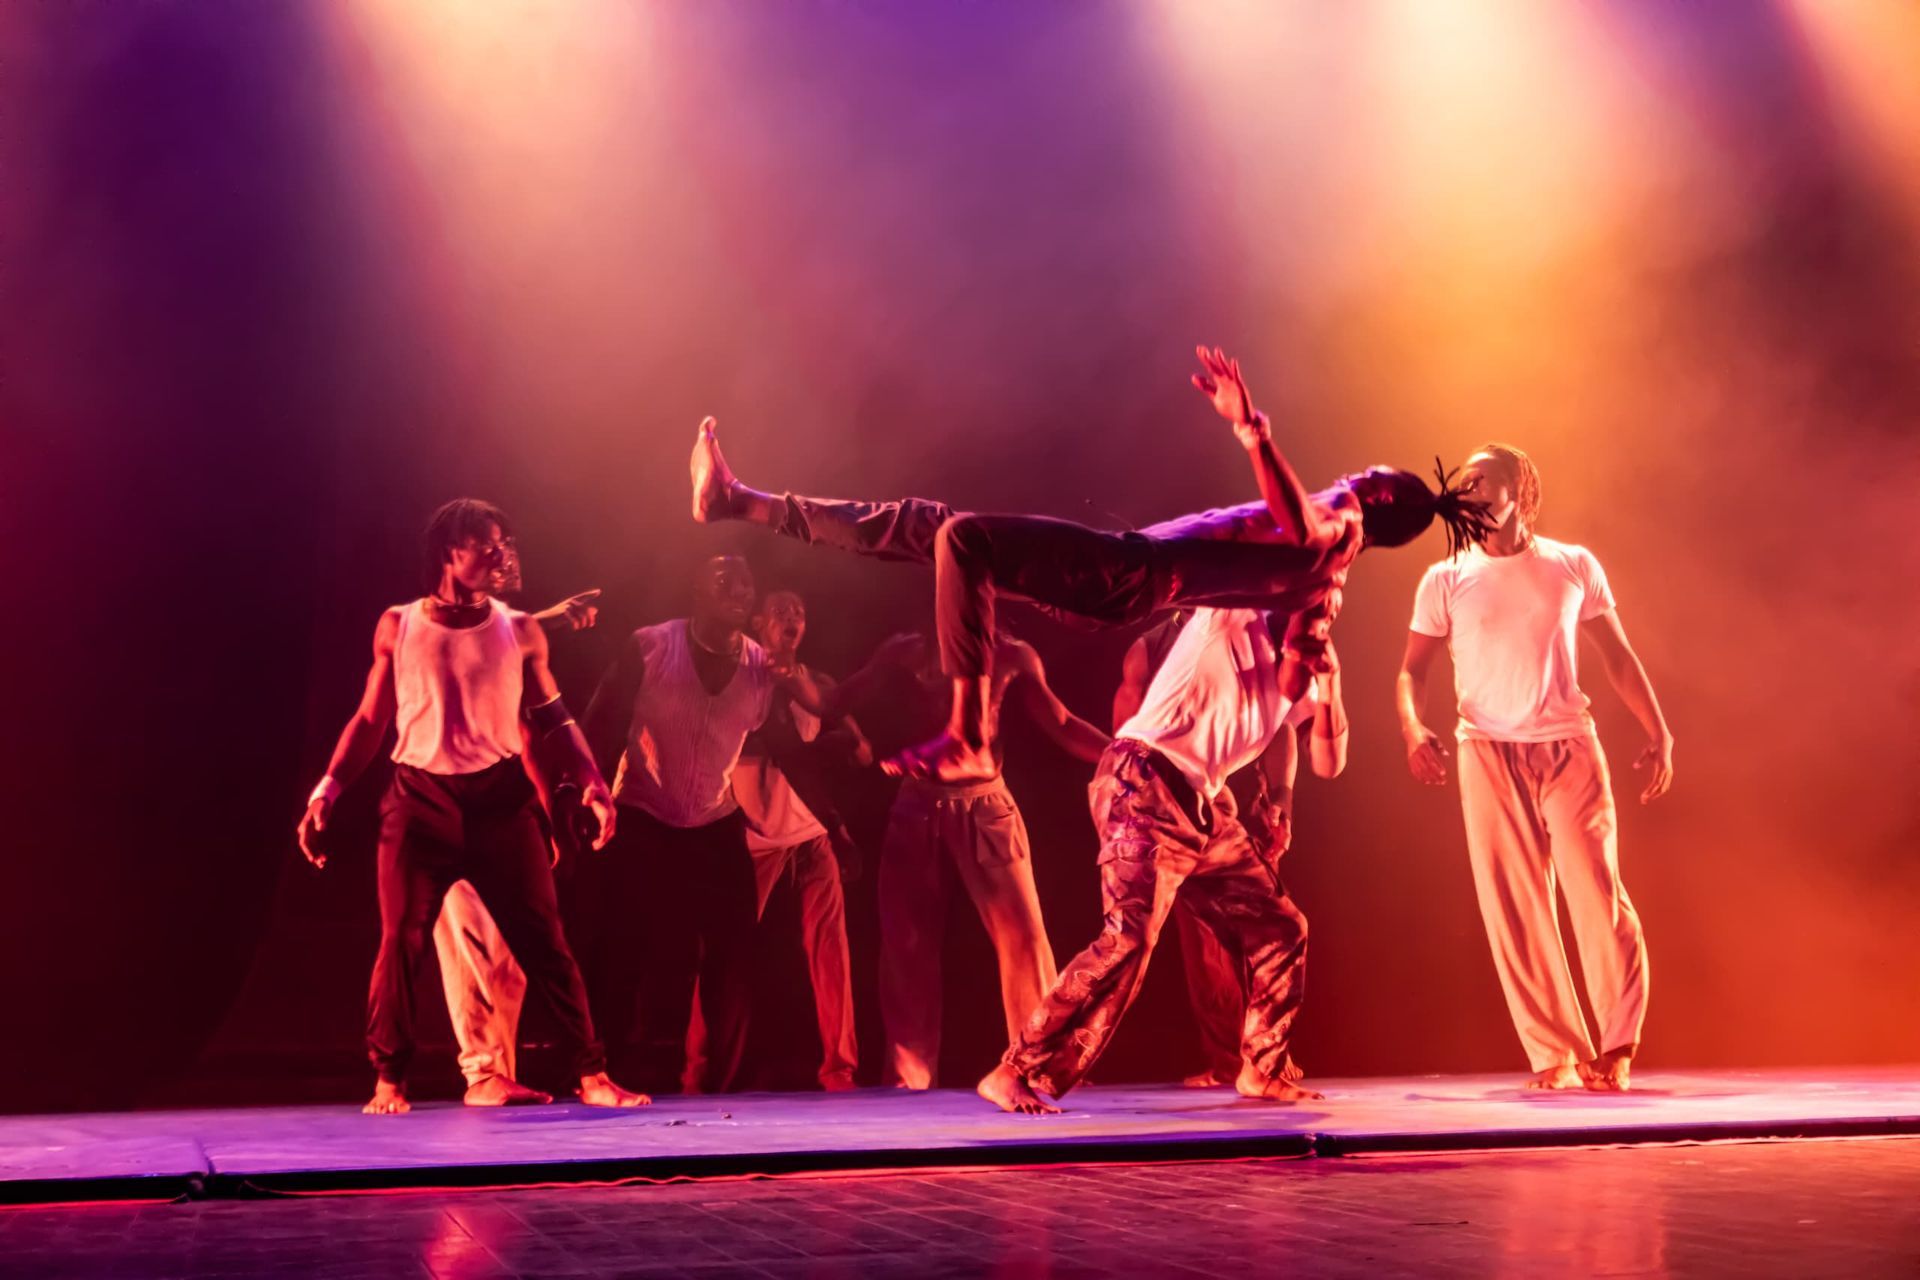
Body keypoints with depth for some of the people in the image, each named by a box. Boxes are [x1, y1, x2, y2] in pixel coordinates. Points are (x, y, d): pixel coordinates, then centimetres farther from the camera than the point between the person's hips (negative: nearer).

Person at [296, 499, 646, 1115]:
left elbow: (552, 722, 9)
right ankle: (389, 1081, 9)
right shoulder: (398, 627, 5)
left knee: (543, 940, -2)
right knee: (401, 942, -4)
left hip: (501, 798, 0)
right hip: (421, 799, 0)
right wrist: (327, 790, -2)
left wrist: (591, 782, -6)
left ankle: (591, 1075, 3)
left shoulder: (520, 632, 6)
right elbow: (370, 721, 9)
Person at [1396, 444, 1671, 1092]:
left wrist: (1659, 734, 4)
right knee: (1514, 910, -2)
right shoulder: (1446, 581, 8)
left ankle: (1617, 1047, 0)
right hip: (1489, 753, 0)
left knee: (1598, 895, -9)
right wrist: (1413, 727, -15)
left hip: (1568, 747, 0)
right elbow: (1413, 670, 5)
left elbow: (1618, 657, 12)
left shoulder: (1575, 567, 9)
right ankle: (1555, 1056, 4)